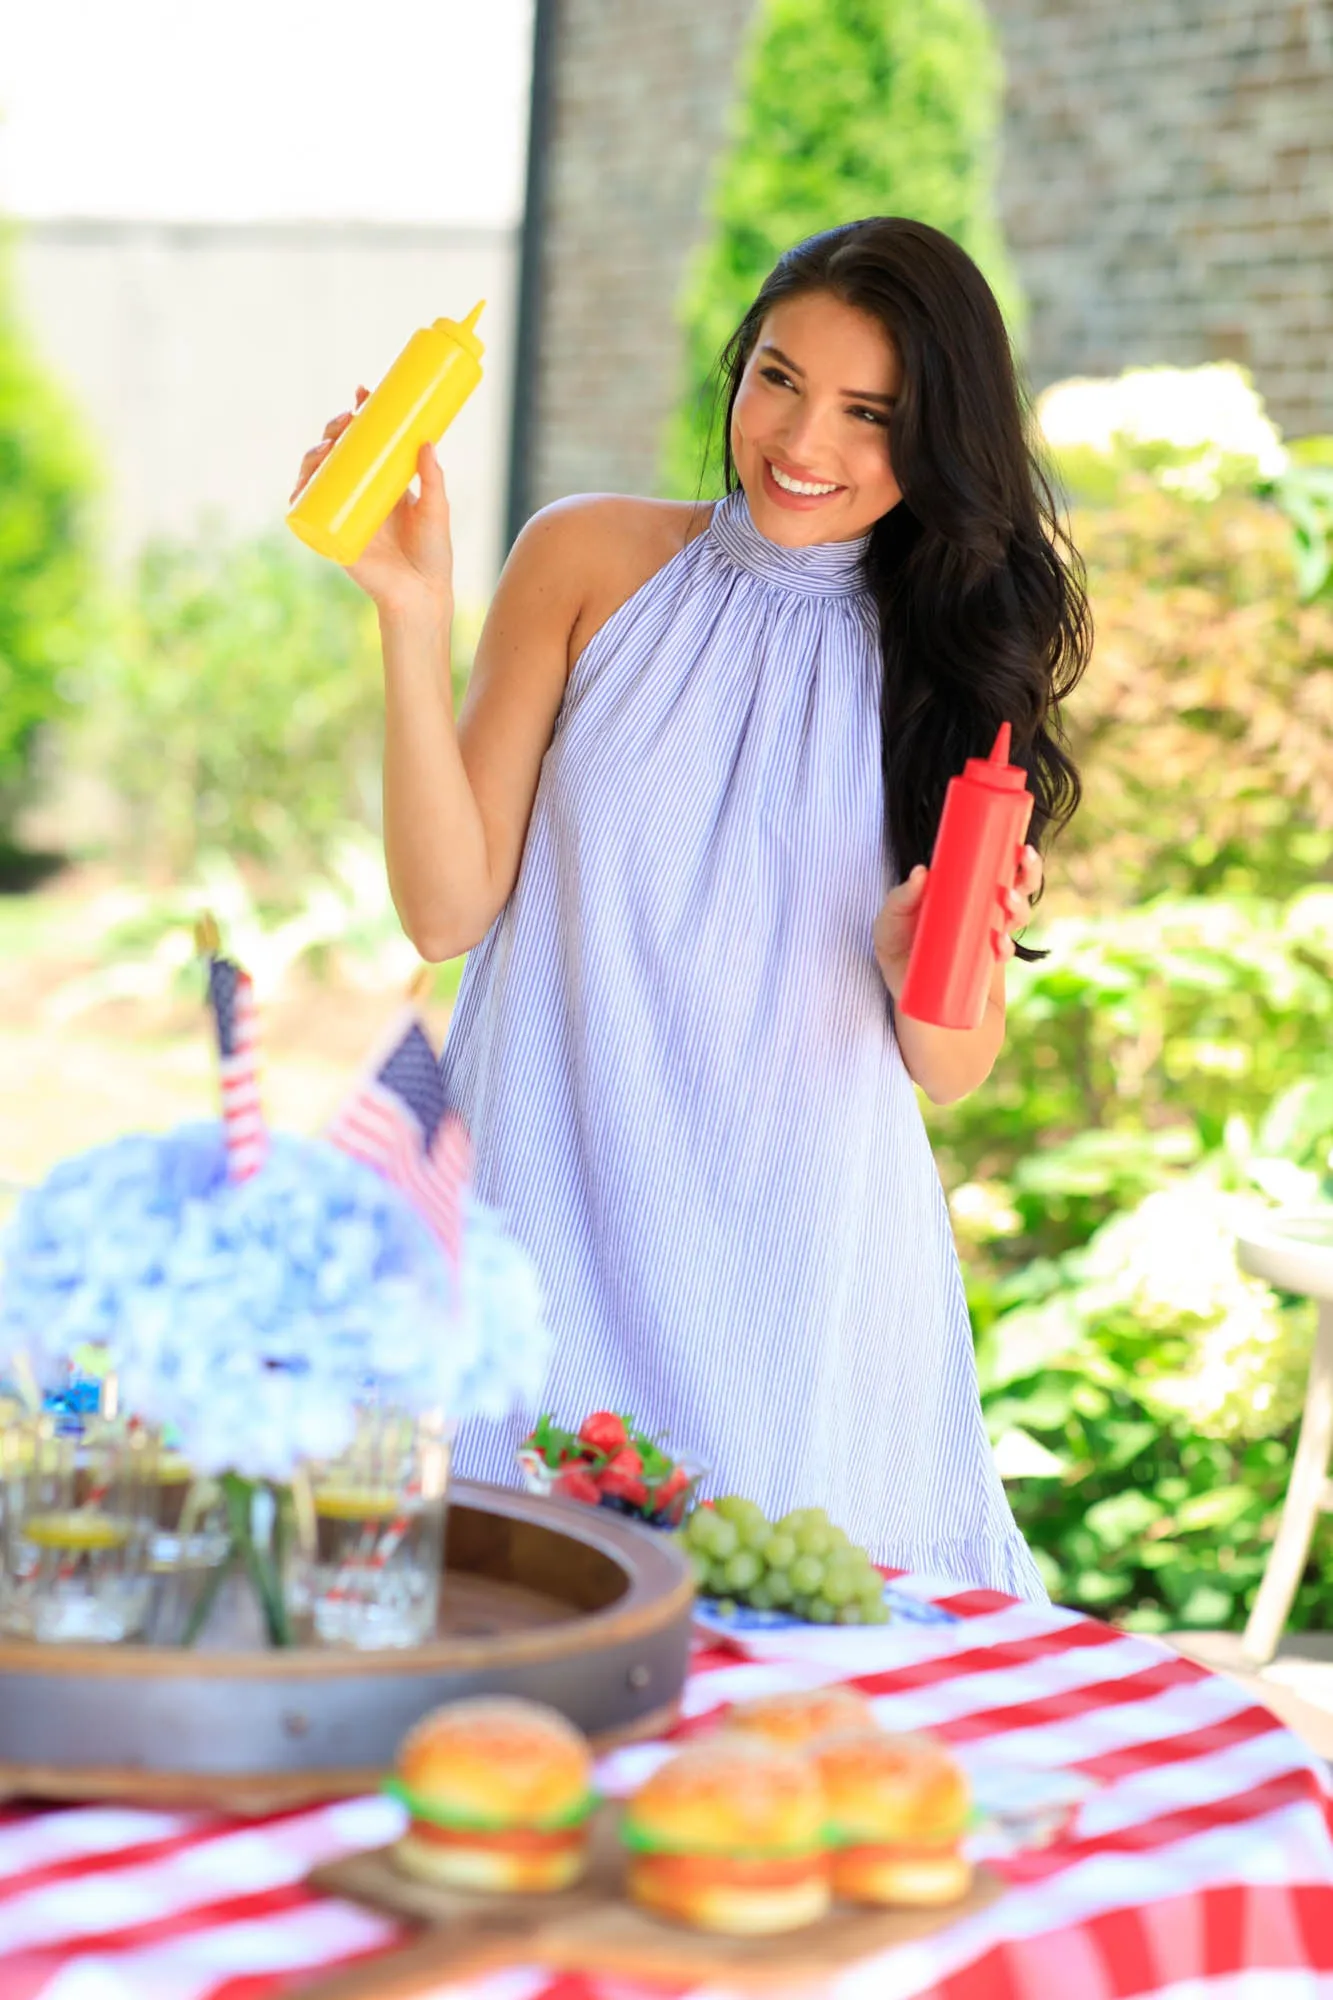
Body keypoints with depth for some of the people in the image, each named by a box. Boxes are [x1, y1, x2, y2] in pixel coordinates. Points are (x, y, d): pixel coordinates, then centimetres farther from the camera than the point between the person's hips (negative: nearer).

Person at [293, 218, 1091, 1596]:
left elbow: (954, 1070, 5)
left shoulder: (961, 653, 4)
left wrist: (926, 963, -17)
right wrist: (413, 616, -11)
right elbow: (447, 910, -4)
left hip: (806, 1263, 1)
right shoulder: (592, 561, 2)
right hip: (561, 1215, -1)